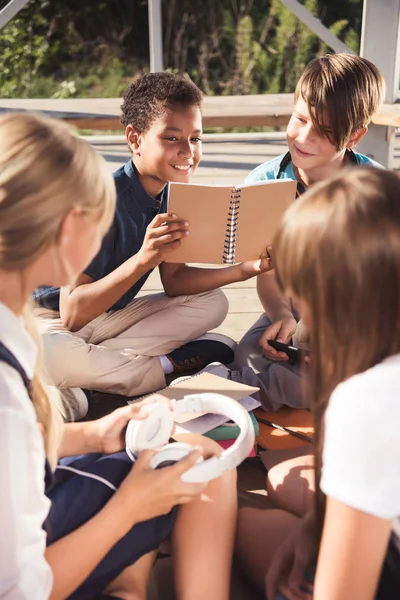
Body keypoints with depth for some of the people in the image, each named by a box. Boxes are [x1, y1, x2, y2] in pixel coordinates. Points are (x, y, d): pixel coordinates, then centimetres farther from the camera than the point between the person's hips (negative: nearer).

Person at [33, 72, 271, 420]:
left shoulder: (173, 196, -4)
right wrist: (143, 260, -41)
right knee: (47, 354, -42)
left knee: (212, 303, -2)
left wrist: (246, 269, -13)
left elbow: (174, 280, 0)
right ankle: (166, 365, -15)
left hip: (110, 315, 8)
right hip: (50, 317, -8)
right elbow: (72, 314, -30)